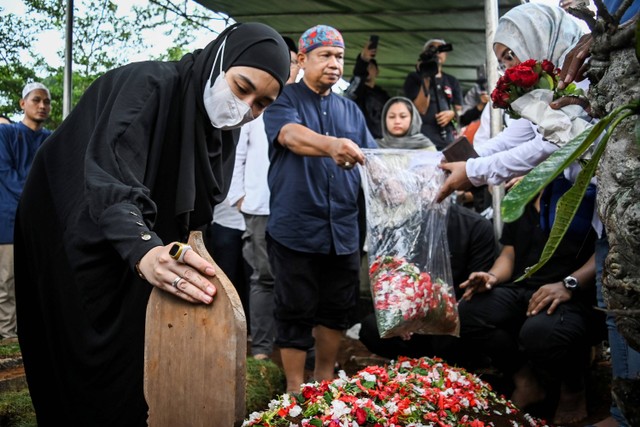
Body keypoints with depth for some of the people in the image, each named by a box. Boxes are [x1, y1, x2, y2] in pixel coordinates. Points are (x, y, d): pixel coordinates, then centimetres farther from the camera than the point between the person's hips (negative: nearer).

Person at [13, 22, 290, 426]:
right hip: (71, 242, -7)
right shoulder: (146, 86, -27)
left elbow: (196, 210, 4)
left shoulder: (223, 128, -3)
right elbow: (111, 179, -41)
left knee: (139, 361, 9)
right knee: (84, 367, -3)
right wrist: (144, 250, -56)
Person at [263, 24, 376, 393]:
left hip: (343, 229, 5)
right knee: (296, 313, 3)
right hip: (296, 228, -5)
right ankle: (296, 391, 16)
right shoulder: (284, 102, -2)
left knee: (337, 309, 13)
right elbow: (292, 135, -24)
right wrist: (332, 144, -46)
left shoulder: (351, 110, 14)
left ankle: (325, 381, 29)